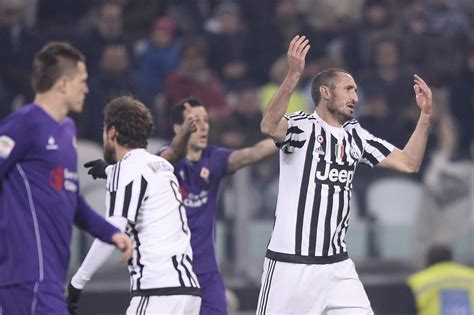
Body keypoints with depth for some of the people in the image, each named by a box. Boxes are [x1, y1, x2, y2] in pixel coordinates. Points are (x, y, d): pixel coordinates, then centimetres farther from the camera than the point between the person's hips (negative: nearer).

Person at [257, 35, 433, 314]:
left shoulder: (355, 135, 12)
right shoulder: (302, 127, -8)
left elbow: (408, 163, 12)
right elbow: (269, 127, -30)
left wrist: (426, 115, 2)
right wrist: (294, 76, -40)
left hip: (337, 266, 6)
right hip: (291, 262, -6)